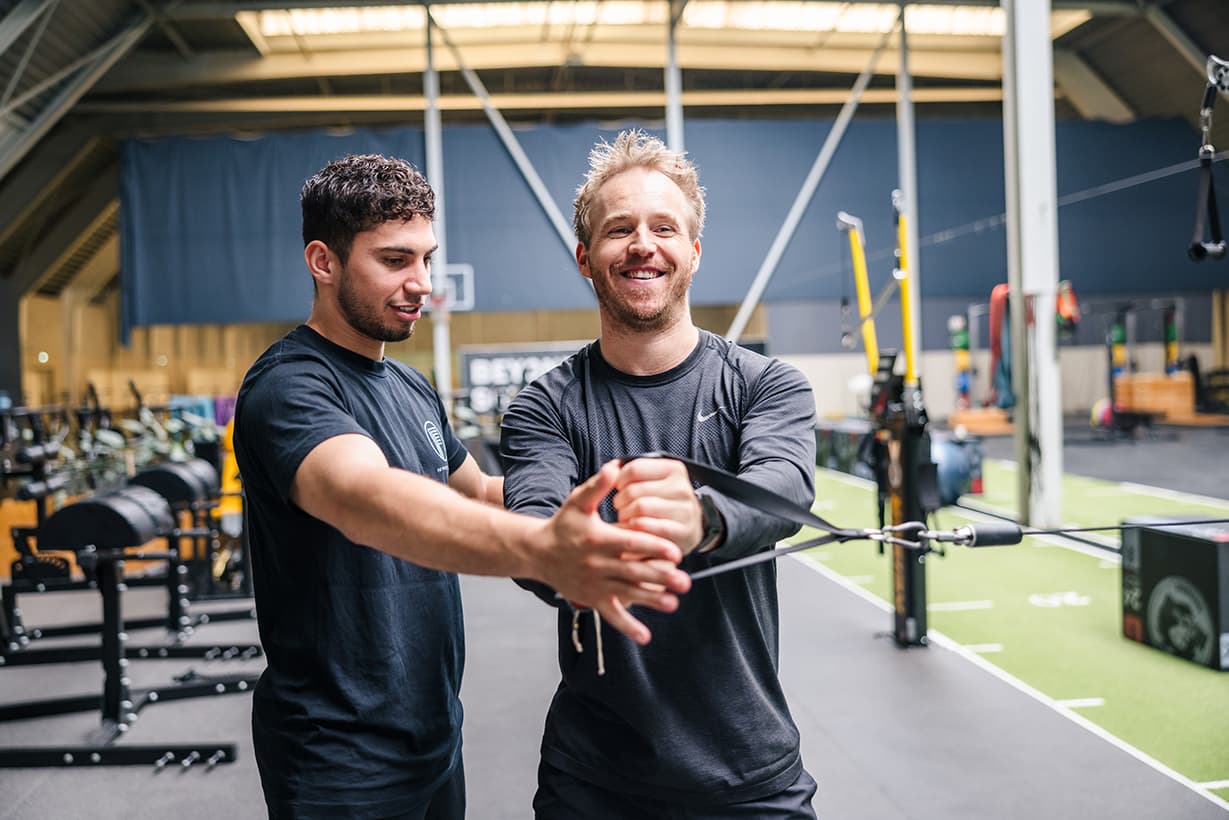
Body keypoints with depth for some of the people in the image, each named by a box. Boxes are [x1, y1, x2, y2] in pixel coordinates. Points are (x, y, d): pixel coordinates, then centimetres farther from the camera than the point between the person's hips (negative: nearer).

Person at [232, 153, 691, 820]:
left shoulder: (413, 387, 8)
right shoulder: (286, 385, -21)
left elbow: (474, 490, 21)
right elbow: (365, 499, -41)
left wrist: (573, 493, 4)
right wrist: (540, 549, -58)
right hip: (340, 760, -8)